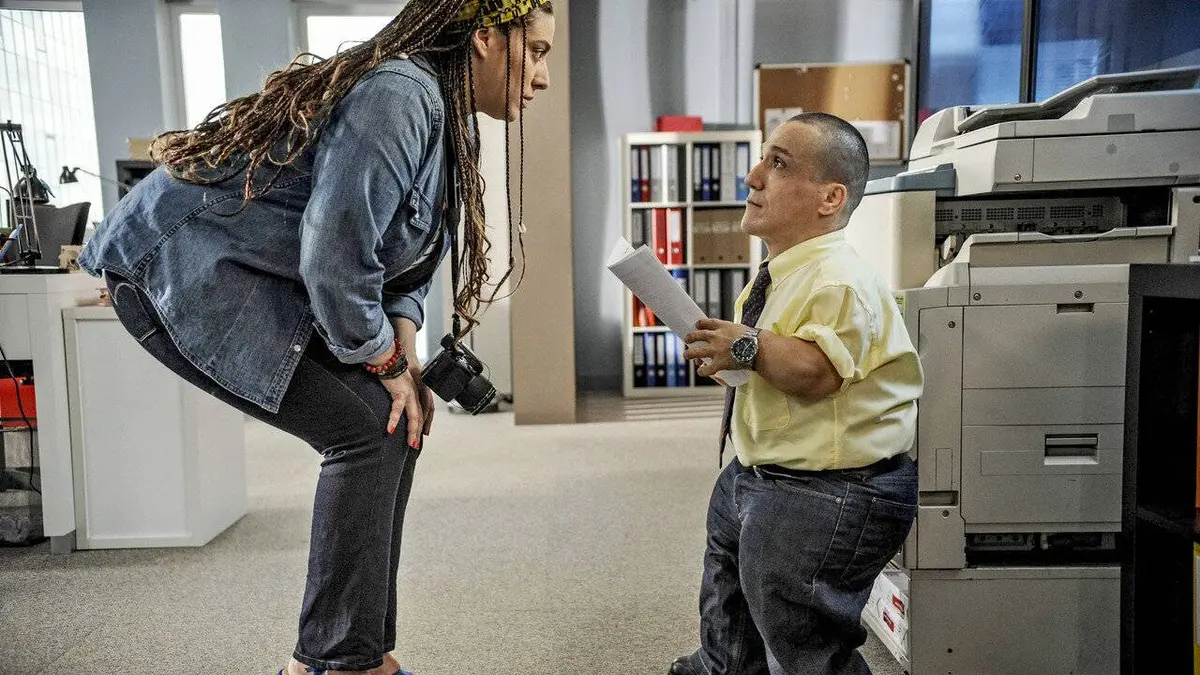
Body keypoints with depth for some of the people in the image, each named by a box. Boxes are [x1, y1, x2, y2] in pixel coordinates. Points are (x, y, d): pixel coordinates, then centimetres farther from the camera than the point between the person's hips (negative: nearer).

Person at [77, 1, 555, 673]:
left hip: (269, 283, 10)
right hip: (180, 268, -9)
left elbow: (408, 257, 13)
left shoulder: (450, 123, 9)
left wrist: (405, 358, -3)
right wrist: (389, 366, -14)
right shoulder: (400, 95, -23)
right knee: (367, 427, -15)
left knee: (400, 423, 3)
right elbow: (335, 260, -28)